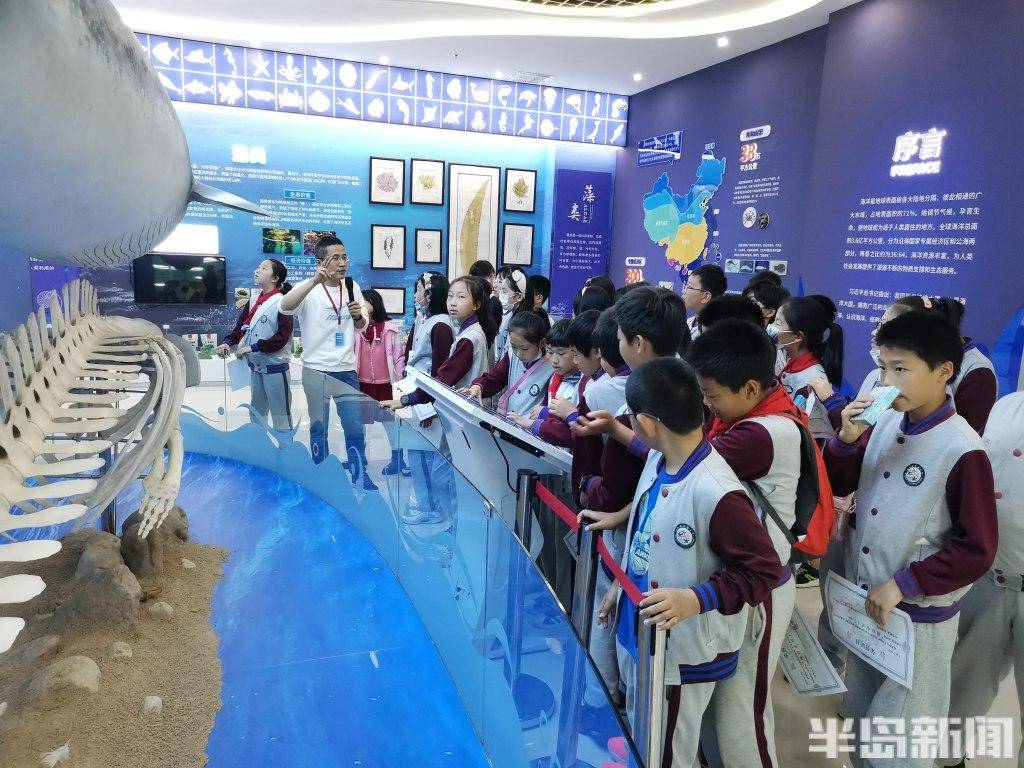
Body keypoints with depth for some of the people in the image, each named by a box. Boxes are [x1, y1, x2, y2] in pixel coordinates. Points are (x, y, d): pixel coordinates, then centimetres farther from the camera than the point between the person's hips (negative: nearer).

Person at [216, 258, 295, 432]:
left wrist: (252, 348, -20)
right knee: (256, 413, 20)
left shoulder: (281, 303, -14)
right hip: (255, 366, 8)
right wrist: (227, 343, -7)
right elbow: (240, 327, 12)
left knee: (281, 417, -2)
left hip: (275, 367, -8)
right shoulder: (253, 302, 9)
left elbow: (282, 337, -20)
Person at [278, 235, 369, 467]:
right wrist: (315, 281, -41)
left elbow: (361, 326, 16)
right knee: (318, 428, 10)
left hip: (347, 370, 3)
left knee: (355, 428, 6)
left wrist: (358, 316, -7)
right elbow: (285, 307, -30)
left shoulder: (352, 287, 5)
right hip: (316, 371, -3)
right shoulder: (309, 288, -9)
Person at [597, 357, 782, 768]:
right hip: (638, 631, 8)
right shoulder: (657, 461, -5)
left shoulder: (717, 492, -31)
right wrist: (620, 585, 14)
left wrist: (695, 599, -33)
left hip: (684, 652, -7)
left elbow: (763, 569, -23)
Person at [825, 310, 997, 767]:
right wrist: (847, 439, -13)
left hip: (918, 616, -5)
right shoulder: (884, 423, -5)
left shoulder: (963, 451, -20)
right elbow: (838, 485, 4)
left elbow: (977, 551, -17)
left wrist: (904, 583, -17)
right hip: (863, 598, 6)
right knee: (858, 717, 24)